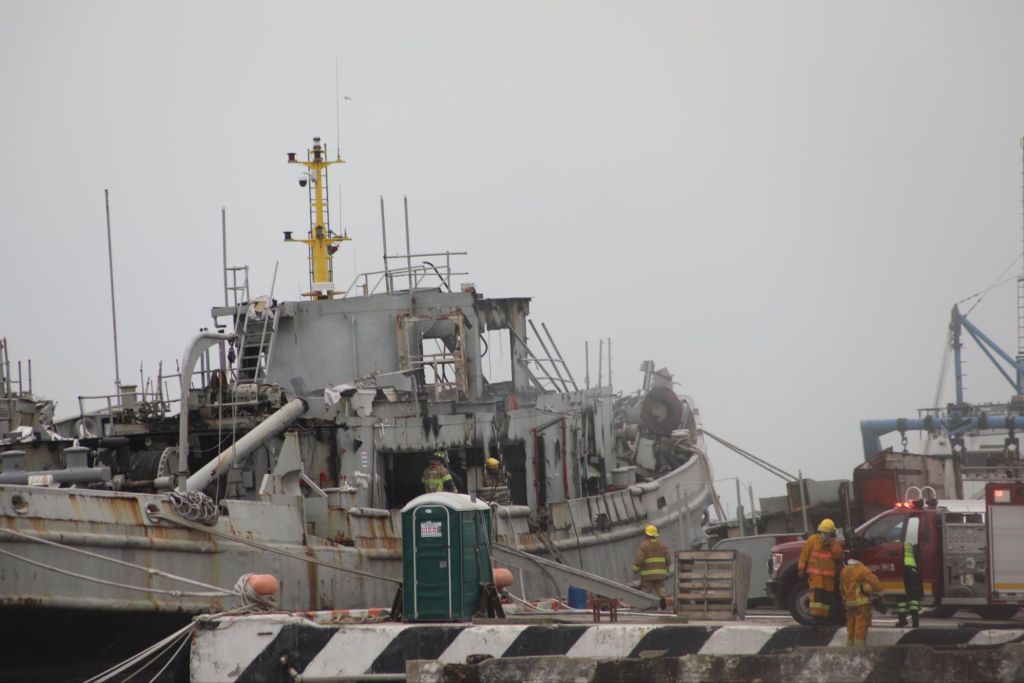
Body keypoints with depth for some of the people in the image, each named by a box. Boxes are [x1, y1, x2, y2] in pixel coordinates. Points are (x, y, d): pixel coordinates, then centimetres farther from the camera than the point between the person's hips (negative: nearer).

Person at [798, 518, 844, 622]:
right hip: (815, 573, -3)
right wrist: (801, 569, 1)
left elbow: (839, 556, -3)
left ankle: (824, 617, 10)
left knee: (827, 596, 4)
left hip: (829, 575, 3)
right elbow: (804, 554, 4)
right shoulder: (812, 540, 3)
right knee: (817, 594, -17)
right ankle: (816, 614, -21)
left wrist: (833, 545, -12)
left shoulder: (835, 543, 10)